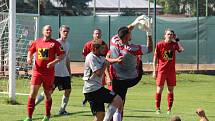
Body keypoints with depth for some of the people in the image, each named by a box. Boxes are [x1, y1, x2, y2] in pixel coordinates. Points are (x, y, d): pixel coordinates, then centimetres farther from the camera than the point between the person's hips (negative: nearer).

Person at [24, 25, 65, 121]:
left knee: (48, 94, 11)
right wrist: (29, 58, 0)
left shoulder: (55, 43, -2)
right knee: (33, 92, -10)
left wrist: (54, 62, -18)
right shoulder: (37, 42, 7)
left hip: (49, 72, -1)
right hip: (37, 71, 1)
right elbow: (30, 51, 20)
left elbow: (62, 55, -3)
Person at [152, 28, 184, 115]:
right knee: (159, 89, 0)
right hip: (161, 70, -3)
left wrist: (176, 40, -6)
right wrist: (154, 71, -5)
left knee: (170, 90, 5)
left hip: (171, 70, 3)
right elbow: (155, 58, -1)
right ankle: (157, 108, 7)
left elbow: (181, 50, -15)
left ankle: (169, 109, 11)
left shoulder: (174, 44, 4)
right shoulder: (159, 44, -3)